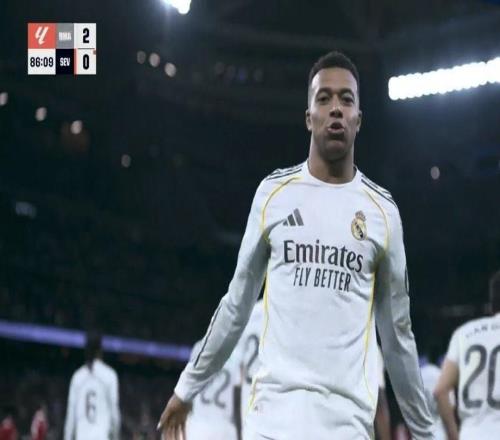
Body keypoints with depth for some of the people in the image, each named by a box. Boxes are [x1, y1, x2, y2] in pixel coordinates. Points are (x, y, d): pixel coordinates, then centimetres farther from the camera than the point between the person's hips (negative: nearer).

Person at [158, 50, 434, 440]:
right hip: (277, 404, 0)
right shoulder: (273, 192, 8)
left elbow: (397, 332, 13)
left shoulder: (383, 211, 8)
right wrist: (188, 386, 17)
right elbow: (237, 302, 16)